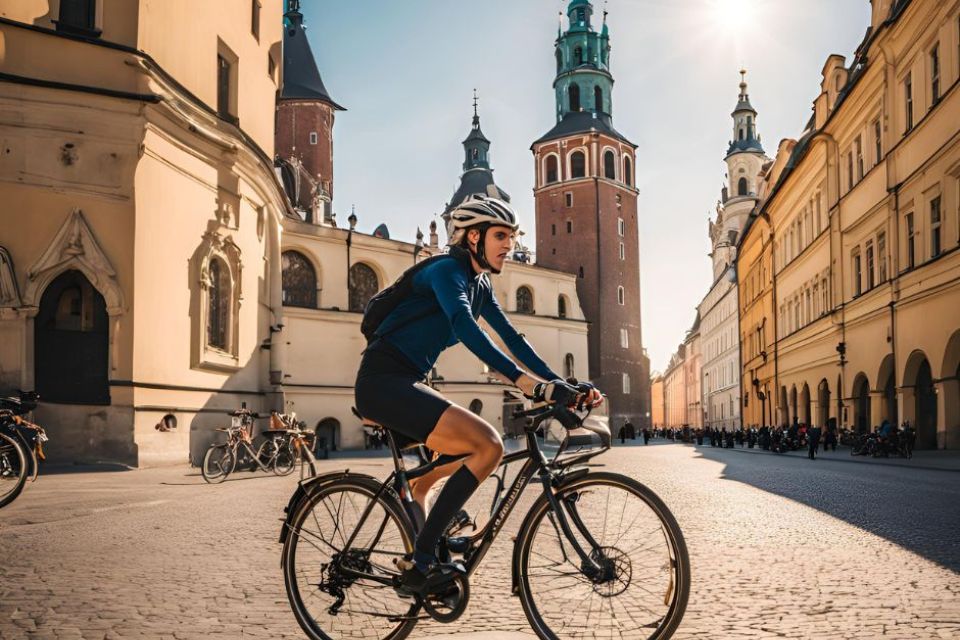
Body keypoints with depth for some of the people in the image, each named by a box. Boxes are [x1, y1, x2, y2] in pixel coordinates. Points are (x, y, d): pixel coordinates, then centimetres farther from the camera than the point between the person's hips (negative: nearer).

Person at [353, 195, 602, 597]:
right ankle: (422, 565, -20)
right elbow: (464, 327, -31)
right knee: (488, 446, -22)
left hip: (405, 384, 10)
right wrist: (524, 380, -42)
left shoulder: (479, 285, 15)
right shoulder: (448, 271, -13)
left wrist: (561, 385, 3)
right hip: (383, 381, -10)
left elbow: (512, 338, 14)